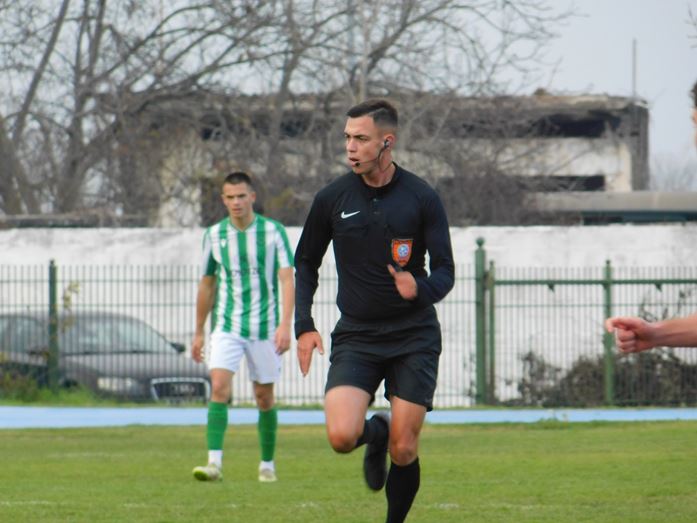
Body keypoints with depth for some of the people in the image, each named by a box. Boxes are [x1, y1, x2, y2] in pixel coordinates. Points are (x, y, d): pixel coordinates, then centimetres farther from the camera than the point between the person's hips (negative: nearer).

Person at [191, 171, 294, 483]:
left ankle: (267, 465, 22)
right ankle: (215, 463, -23)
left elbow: (287, 280, -9)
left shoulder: (273, 232, -4)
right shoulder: (214, 235, 4)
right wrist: (199, 333, 16)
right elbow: (207, 285, 14)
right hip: (227, 326, 1)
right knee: (219, 388, -17)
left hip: (265, 328, -1)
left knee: (264, 397, 7)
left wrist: (285, 325, -21)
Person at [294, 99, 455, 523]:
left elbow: (445, 271, -3)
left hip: (414, 337, -1)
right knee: (342, 436, -19)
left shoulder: (422, 198, -3)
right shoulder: (332, 198, 1)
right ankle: (376, 433, 17)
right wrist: (304, 325, 3)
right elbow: (306, 263, 14)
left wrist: (420, 289, -26)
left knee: (404, 451, -4)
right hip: (356, 336, 1)